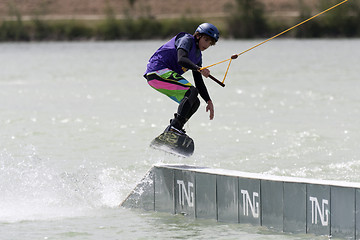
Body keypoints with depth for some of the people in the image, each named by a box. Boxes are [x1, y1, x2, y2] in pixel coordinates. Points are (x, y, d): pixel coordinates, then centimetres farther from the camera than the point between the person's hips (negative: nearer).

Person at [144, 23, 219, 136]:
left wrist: (209, 101, 12)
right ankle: (175, 126, -32)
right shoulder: (187, 39, -8)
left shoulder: (197, 55, 19)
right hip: (158, 71, -10)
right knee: (192, 91, -22)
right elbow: (181, 59, -27)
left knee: (194, 102, 7)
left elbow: (199, 81, 20)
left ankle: (171, 131, 2)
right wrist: (199, 69, -41)